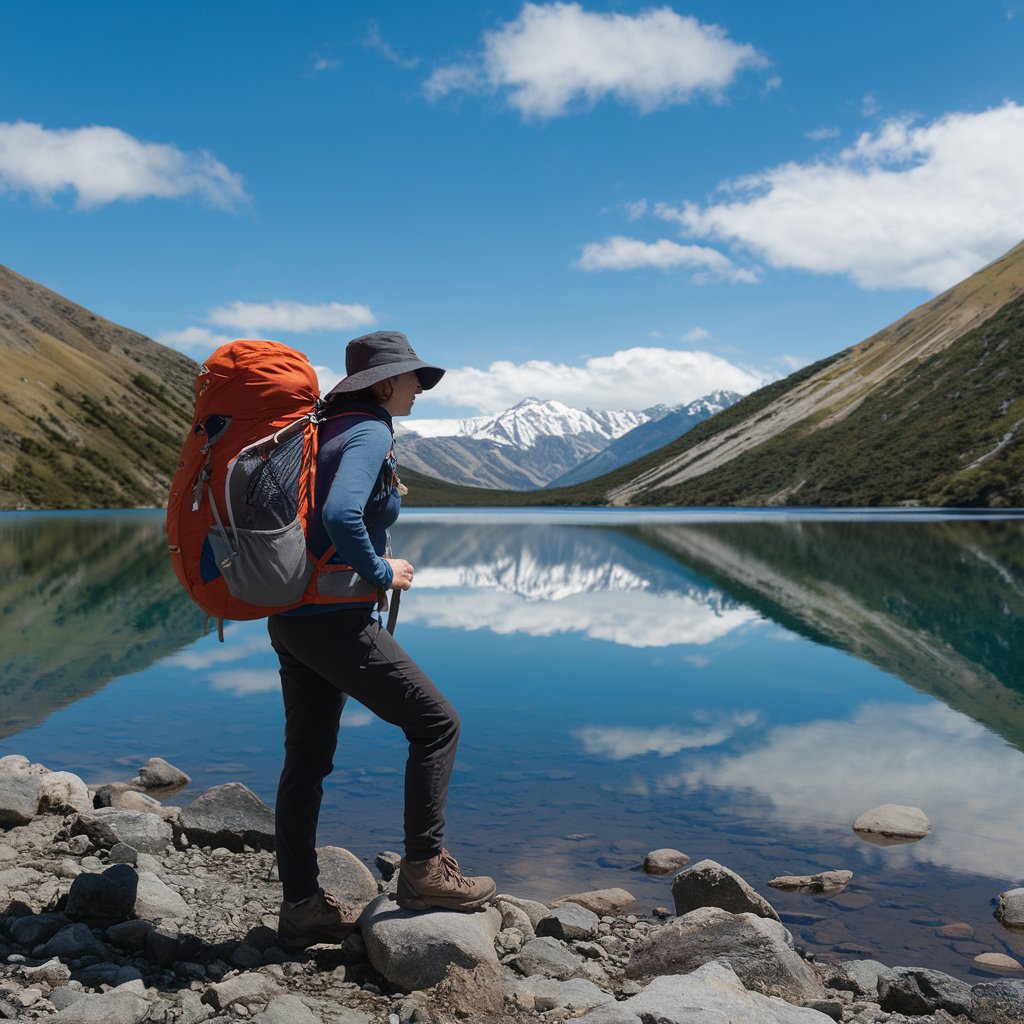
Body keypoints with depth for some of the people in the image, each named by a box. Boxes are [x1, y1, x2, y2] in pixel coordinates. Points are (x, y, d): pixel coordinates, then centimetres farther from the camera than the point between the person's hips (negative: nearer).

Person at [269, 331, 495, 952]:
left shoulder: (329, 429, 16)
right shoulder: (369, 433, -12)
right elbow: (340, 516, -28)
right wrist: (383, 573, -15)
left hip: (291, 618, 10)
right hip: (335, 620, -10)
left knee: (307, 761, 12)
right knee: (436, 722, 1)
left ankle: (302, 906, 20)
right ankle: (425, 868, 7)